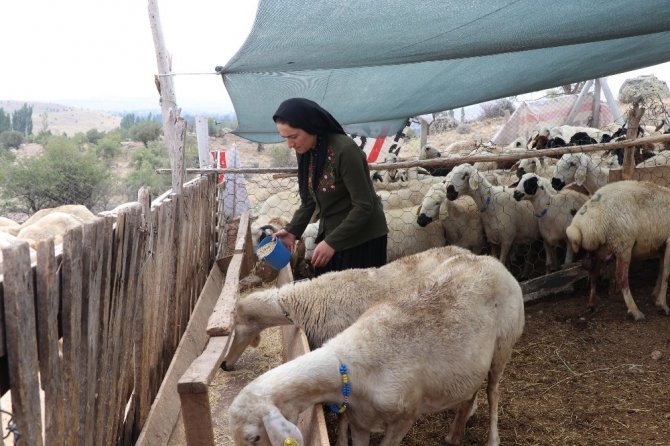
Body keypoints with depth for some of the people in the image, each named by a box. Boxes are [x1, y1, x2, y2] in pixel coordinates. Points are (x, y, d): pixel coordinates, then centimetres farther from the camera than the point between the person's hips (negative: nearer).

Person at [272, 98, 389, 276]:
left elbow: (364, 206, -22)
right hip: (330, 233, 7)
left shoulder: (345, 150, -23)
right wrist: (293, 230, -2)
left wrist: (331, 242, -22)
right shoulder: (305, 152, 0)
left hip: (363, 238, -7)